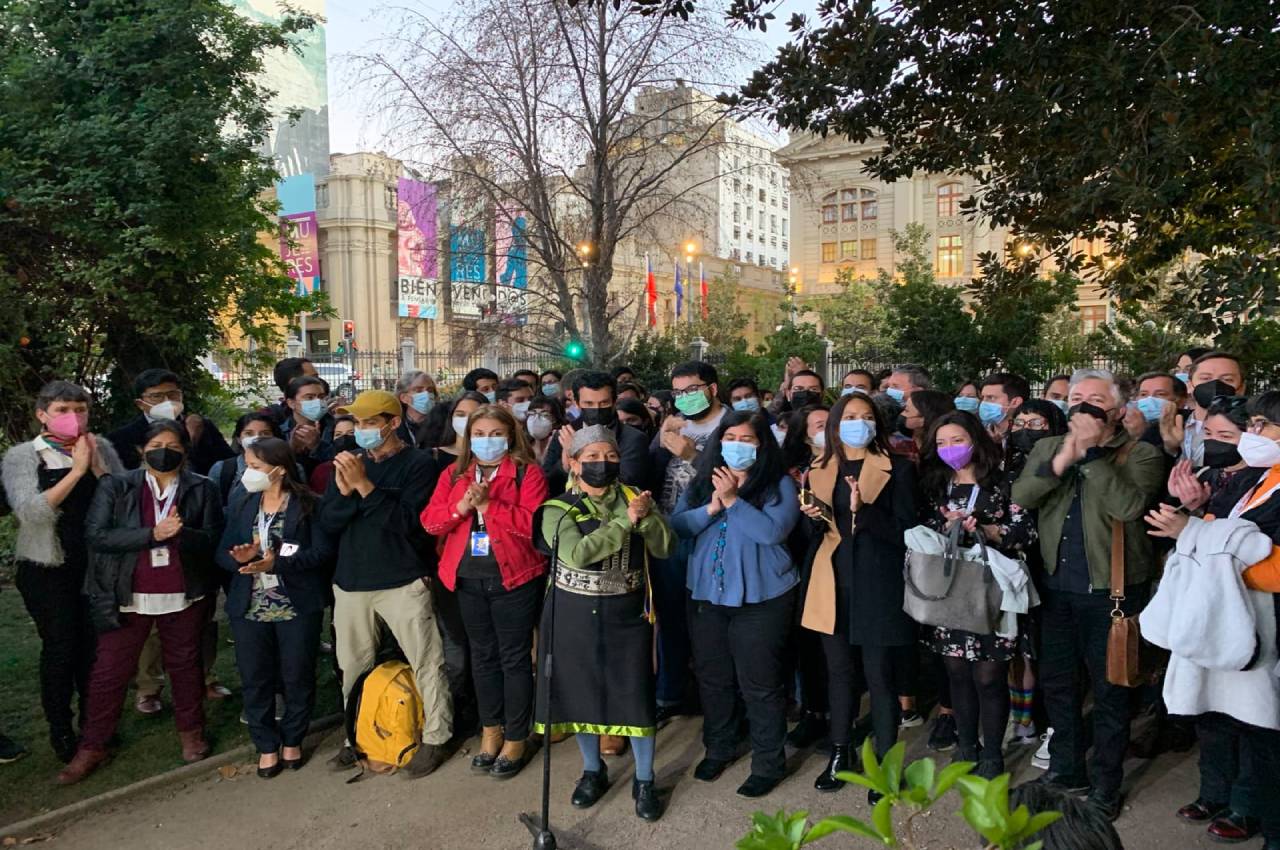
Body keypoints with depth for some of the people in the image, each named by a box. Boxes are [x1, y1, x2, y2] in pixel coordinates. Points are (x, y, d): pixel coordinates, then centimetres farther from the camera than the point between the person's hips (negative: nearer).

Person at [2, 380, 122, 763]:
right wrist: (77, 469, -19)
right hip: (48, 569, -2)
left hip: (97, 563, 2)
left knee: (94, 644, 7)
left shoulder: (101, 447, 3)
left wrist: (96, 466, -15)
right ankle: (60, 728, 19)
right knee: (60, 646, 0)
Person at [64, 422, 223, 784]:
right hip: (127, 596, 0)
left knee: (184, 664, 14)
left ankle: (191, 732, 31)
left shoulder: (202, 488, -1)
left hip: (183, 596, 0)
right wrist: (152, 534, -20)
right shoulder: (115, 486, -2)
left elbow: (213, 538, -3)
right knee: (109, 671, 6)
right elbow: (96, 535, -10)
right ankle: (92, 747, 21)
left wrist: (182, 534, -24)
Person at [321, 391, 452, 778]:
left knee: (426, 663, 0)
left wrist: (364, 485, -22)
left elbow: (408, 521, -18)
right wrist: (344, 491, -16)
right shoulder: (349, 462, 10)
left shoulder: (418, 463, -6)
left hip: (403, 582, -5)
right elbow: (328, 521, 4)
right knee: (354, 667, 15)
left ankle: (435, 738, 16)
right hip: (351, 581, 5)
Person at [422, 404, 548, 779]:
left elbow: (533, 523, -18)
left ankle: (516, 738, 17)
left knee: (515, 657, 4)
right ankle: (490, 730, 32)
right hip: (468, 578, 5)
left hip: (513, 577, -5)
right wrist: (460, 507, -18)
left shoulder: (527, 473, -6)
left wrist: (488, 504, -22)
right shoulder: (454, 474, 8)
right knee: (483, 654, 16)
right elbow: (429, 521, 0)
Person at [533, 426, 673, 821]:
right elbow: (577, 553, -23)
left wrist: (646, 517, -21)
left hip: (627, 613, 1)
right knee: (582, 691, 12)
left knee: (635, 694, 3)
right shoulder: (557, 509, -6)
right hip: (575, 614, 0)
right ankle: (593, 771, 34)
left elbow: (663, 547, -3)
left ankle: (644, 781, 22)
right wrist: (625, 520, -24)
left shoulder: (633, 497, 2)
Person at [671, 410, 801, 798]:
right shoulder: (702, 483, 8)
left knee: (760, 684, 3)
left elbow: (774, 530, -20)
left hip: (761, 598, -5)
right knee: (712, 677, 17)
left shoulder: (779, 484, -5)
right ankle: (718, 748, 37)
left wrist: (732, 500, -20)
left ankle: (768, 762, 21)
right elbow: (677, 525, -2)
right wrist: (710, 508, -18)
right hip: (706, 593, 5)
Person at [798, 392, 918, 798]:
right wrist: (815, 517, -7)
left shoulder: (897, 470, -3)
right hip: (833, 582, 4)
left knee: (878, 674, 1)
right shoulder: (819, 471, 10)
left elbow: (905, 530, -11)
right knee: (839, 670, 13)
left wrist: (863, 510, -24)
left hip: (876, 583, -4)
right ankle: (839, 753, 27)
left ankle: (884, 762, 16)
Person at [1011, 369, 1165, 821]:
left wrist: (1091, 452, -23)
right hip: (1056, 587, 5)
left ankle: (1105, 784, 24)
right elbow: (1019, 498, -8)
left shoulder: (1141, 456, -5)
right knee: (1056, 681, 16)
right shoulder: (1047, 449, 7)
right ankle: (1065, 768, 35)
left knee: (1109, 690, 8)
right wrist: (1060, 462, -20)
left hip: (1111, 591, -4)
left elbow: (1130, 505, -25)